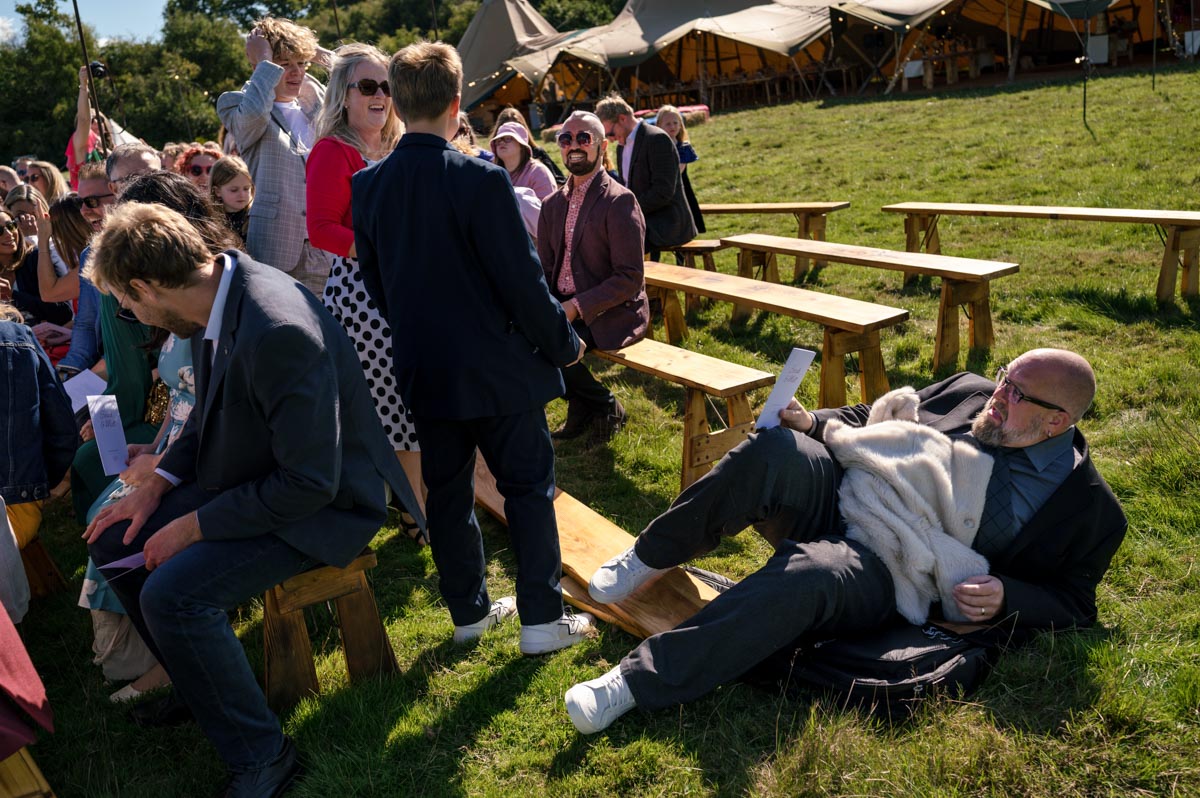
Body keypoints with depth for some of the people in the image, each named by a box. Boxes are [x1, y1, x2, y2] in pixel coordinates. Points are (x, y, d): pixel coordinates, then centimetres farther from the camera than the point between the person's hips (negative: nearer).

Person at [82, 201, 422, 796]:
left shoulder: (278, 333, -33)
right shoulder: (217, 292, -4)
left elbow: (308, 483, -28)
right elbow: (211, 413, 14)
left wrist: (193, 525, -18)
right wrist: (158, 484, 3)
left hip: (321, 504, -9)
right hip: (249, 477, 9)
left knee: (171, 593, -24)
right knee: (113, 542, 9)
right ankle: (199, 683, 29)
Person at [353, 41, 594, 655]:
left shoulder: (368, 186, -1)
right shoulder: (481, 181, -19)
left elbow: (373, 280, 10)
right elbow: (522, 281, -17)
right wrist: (564, 344, -2)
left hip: (423, 370, 6)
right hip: (496, 367, -5)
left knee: (446, 489, 16)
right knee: (529, 486, 8)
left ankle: (468, 610, 29)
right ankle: (541, 619, 14)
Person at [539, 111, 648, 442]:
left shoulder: (619, 201, -11)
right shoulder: (553, 203, 12)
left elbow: (629, 279, -16)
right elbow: (544, 267, 13)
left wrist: (576, 307, -24)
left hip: (610, 314, -7)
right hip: (561, 306, 7)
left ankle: (605, 407, 1)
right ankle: (581, 409, 5)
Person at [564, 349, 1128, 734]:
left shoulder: (1090, 511, 1)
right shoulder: (968, 392, 12)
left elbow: (1072, 606, 6)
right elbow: (870, 418, 19)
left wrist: (1004, 598, -13)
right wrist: (811, 423, 1)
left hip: (887, 574, -4)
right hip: (835, 496, 5)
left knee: (807, 576, -40)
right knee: (776, 449, -30)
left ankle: (638, 684, -33)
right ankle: (651, 557, -10)